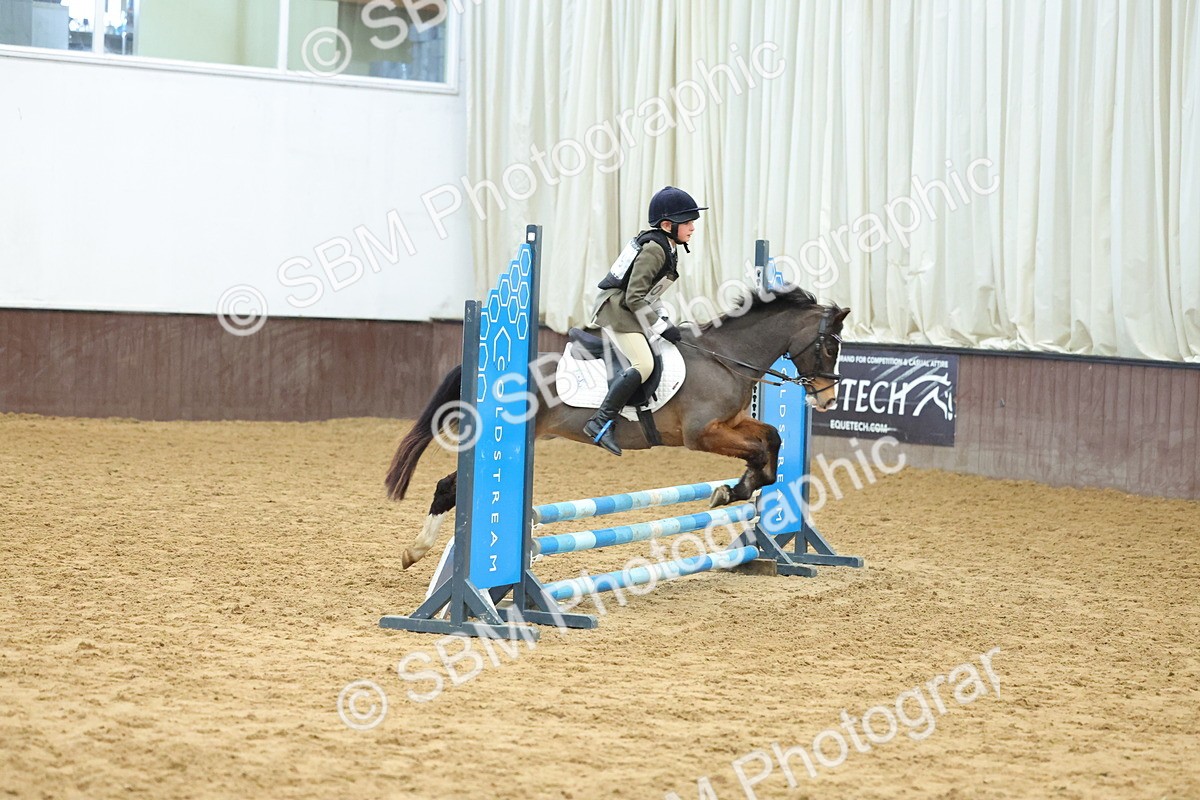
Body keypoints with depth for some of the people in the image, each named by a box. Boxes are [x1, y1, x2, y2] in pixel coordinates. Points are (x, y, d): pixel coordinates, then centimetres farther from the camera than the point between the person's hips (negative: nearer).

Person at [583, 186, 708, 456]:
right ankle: (600, 422, -24)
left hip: (627, 309, 11)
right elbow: (635, 297, -22)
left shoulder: (666, 248, 13)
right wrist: (660, 327, -18)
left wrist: (663, 319, 12)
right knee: (644, 364, -22)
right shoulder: (654, 249, -18)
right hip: (616, 308, -11)